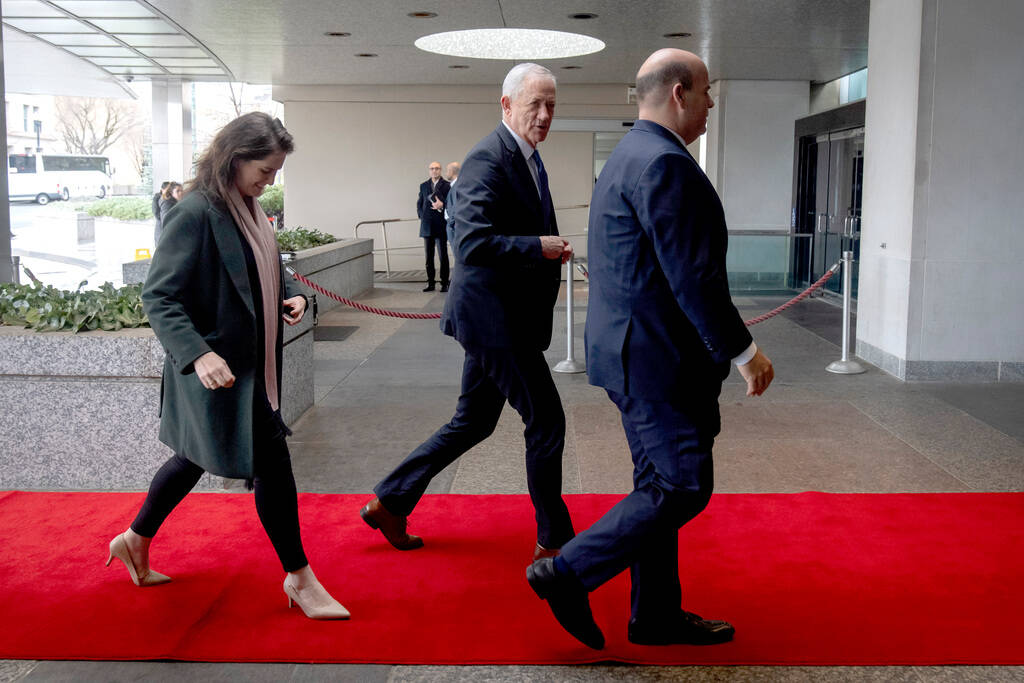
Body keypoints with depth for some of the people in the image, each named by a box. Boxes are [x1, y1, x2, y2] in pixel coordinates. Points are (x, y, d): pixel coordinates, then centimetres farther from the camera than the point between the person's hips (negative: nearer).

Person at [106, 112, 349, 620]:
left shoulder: (247, 210, 8)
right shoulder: (195, 213, -19)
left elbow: (262, 272, 21)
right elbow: (158, 296, -21)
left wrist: (289, 295, 0)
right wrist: (198, 354, -32)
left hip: (249, 364, 9)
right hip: (220, 368, -9)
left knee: (195, 456, 21)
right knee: (270, 460, -2)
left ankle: (135, 541, 41)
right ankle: (299, 578, 14)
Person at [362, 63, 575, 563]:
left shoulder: (530, 160, 15)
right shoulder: (488, 160, -16)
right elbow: (471, 243, -26)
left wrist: (551, 251, 9)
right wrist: (539, 247, -23)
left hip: (505, 318, 10)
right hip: (493, 316, -10)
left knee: (471, 424, 17)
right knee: (545, 420, -1)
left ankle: (390, 504, 27)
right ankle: (554, 540, 14)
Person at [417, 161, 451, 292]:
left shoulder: (447, 185, -1)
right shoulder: (424, 185, 13)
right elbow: (419, 204, 18)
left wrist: (442, 205, -20)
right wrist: (422, 216, 4)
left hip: (441, 226, -4)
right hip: (427, 226, 4)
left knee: (443, 256, 0)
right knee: (429, 256, 7)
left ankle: (444, 283, 6)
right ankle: (430, 283, 13)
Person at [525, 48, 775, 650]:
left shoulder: (630, 155, 16)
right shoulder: (665, 164, -18)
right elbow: (692, 275, -22)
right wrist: (743, 350, -15)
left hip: (635, 348, 11)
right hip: (657, 357, -11)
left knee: (660, 485, 16)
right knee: (685, 488, -3)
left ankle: (657, 616, 26)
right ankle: (568, 573, 2)